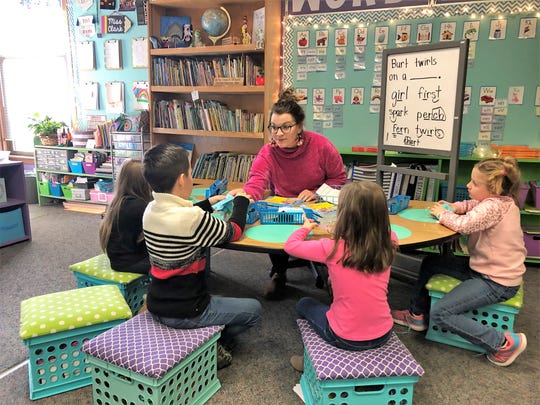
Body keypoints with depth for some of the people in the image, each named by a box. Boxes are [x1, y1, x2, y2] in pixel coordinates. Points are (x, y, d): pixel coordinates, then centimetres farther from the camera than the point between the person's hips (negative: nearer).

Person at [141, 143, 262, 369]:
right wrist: (241, 201, 6)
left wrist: (209, 203, 22)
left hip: (156, 307, 8)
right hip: (184, 314, -8)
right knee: (253, 309, 12)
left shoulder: (150, 210, -5)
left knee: (215, 299, 35)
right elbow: (234, 232, -10)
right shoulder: (195, 218, -27)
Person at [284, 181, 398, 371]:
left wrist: (306, 228, 12)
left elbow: (290, 245, -6)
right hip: (383, 335, 4)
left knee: (304, 304, 24)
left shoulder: (333, 248, -22)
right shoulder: (388, 244, -11)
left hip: (345, 339, -4)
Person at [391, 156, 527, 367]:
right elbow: (474, 204, 20)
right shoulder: (499, 200, 1)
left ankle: (503, 342, -3)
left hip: (496, 282, -10)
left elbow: (463, 225, -35)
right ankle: (417, 314, 25)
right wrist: (456, 207, -1)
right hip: (482, 267, 10)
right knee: (431, 263, 12)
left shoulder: (494, 207, -26)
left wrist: (442, 214, -15)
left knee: (440, 312, -14)